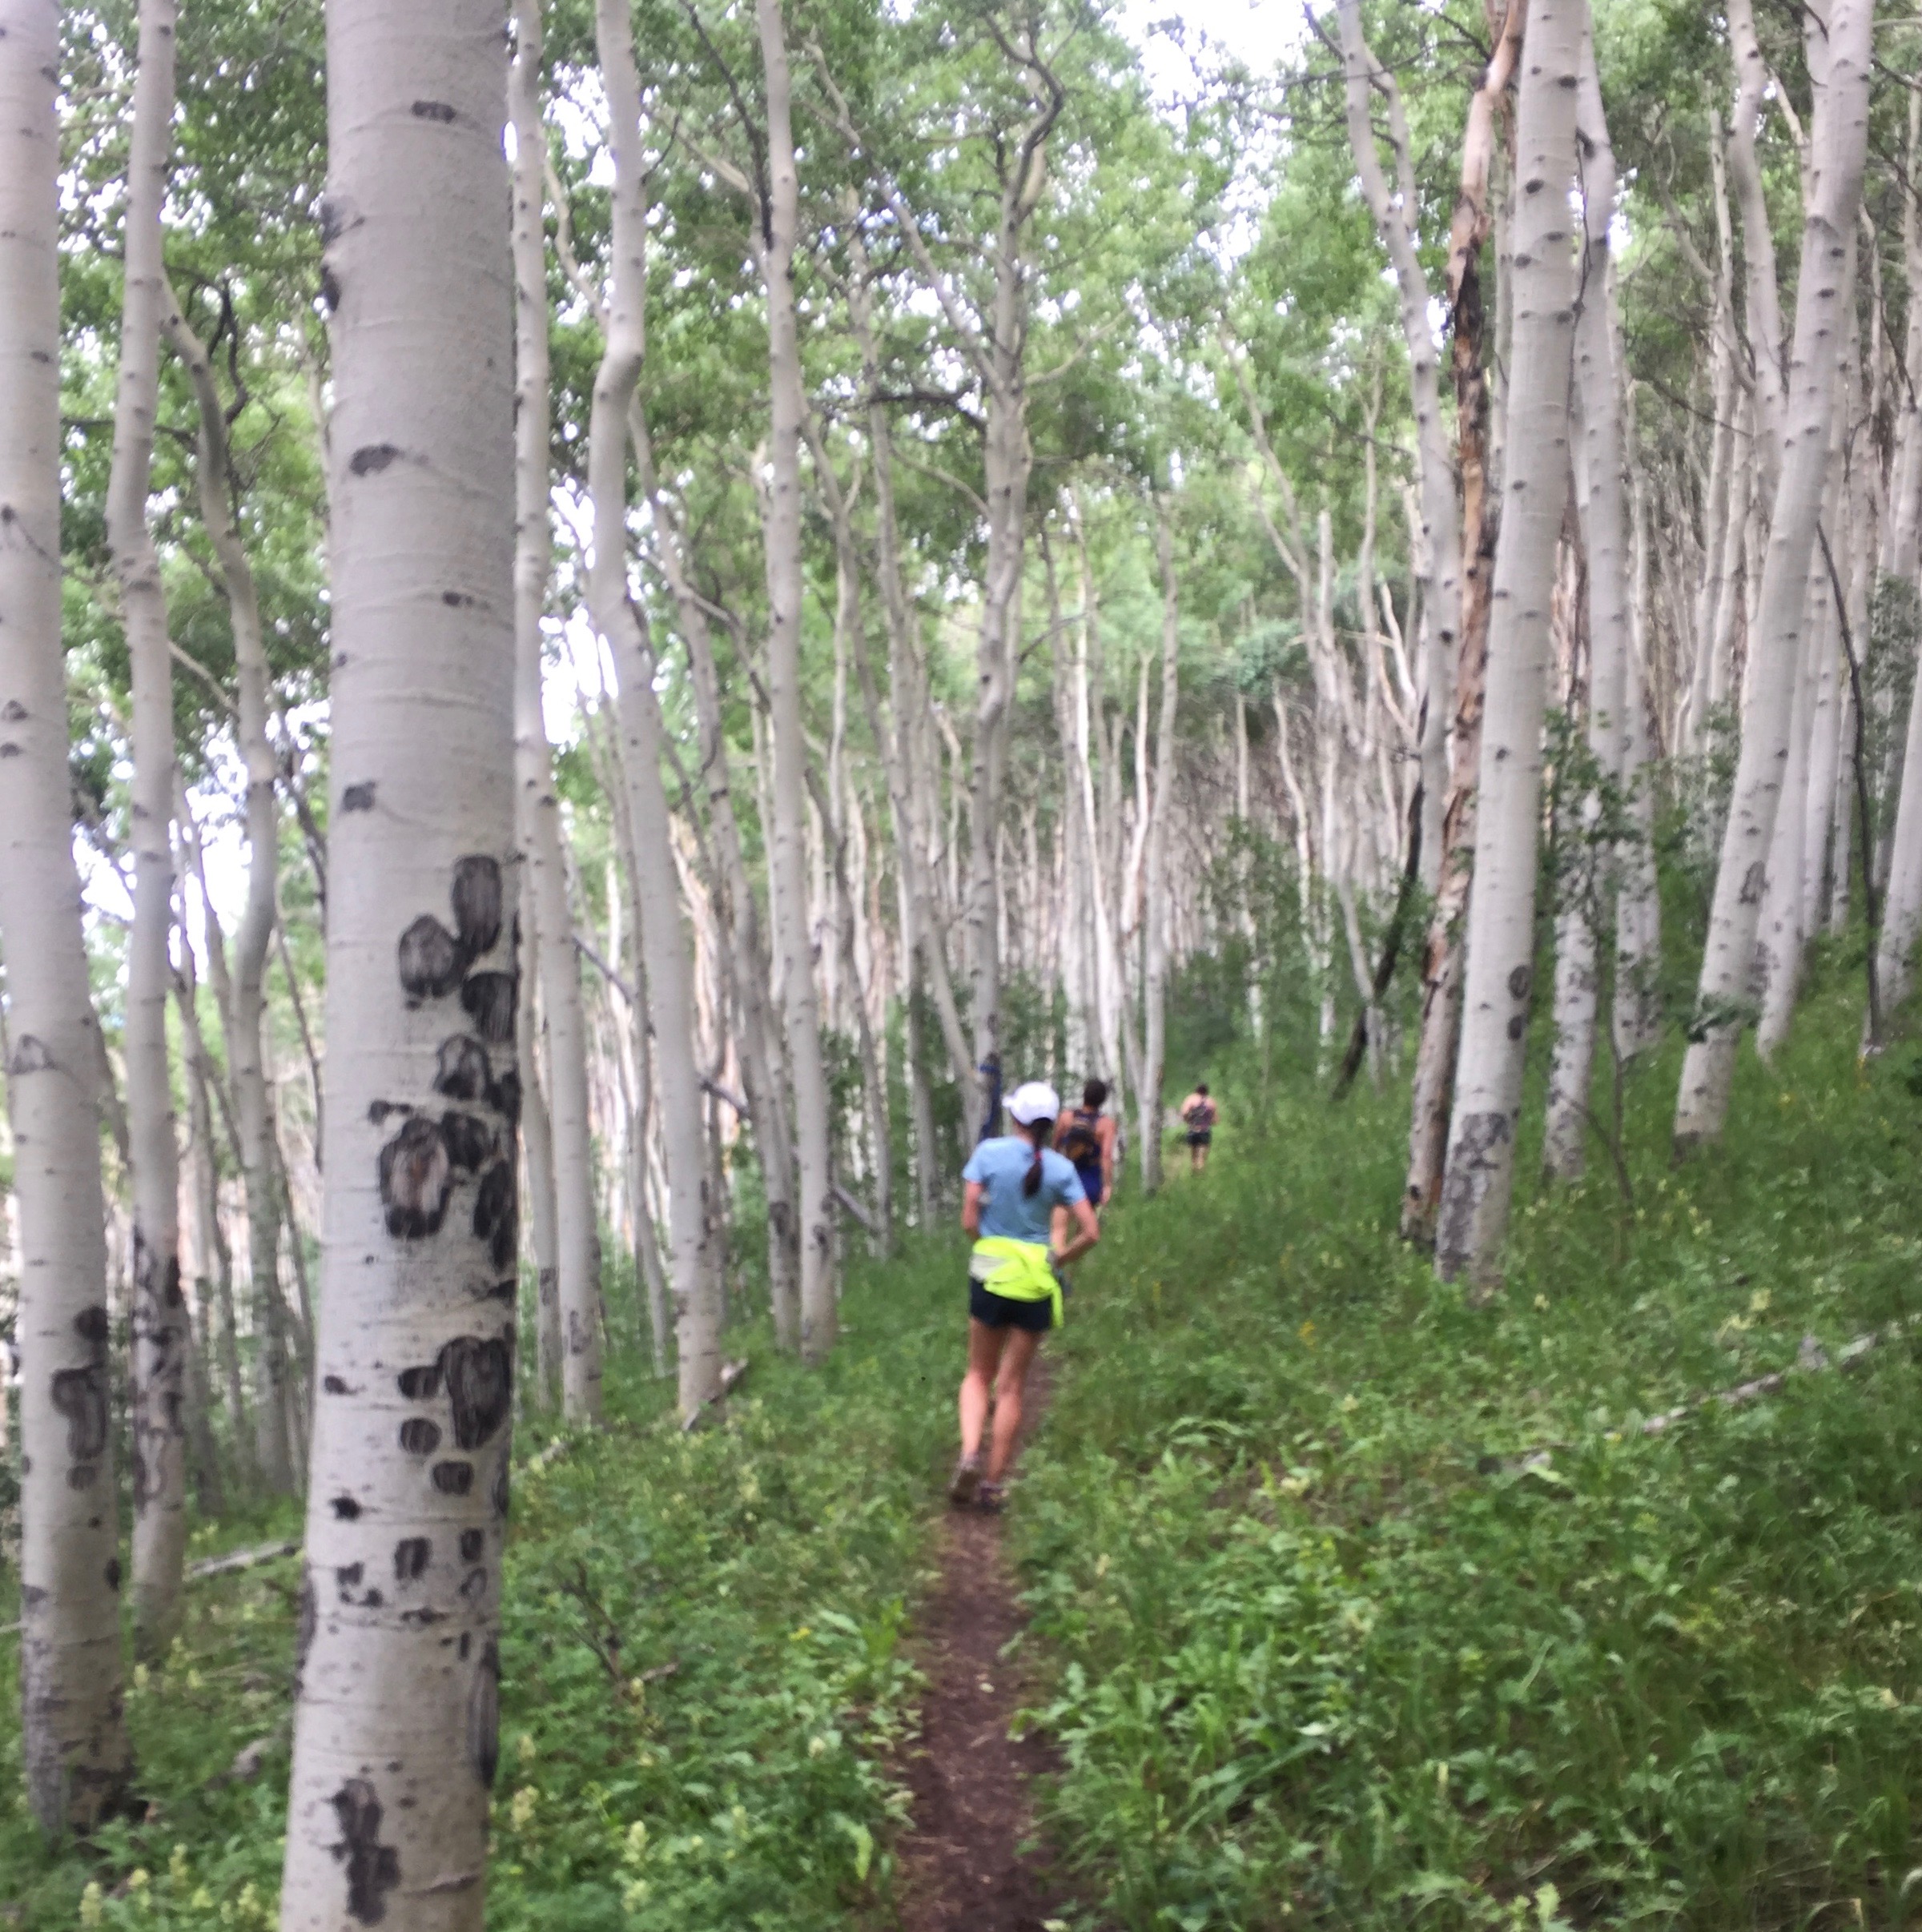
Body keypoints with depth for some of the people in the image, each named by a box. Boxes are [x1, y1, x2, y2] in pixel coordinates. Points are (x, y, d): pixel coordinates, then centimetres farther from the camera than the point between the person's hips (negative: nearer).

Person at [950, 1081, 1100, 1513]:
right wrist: (1058, 1259, 8)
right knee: (1011, 1386, 10)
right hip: (1036, 1281, 0)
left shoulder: (989, 1152, -7)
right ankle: (993, 1484, 13)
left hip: (990, 1273, 0)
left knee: (979, 1374, 16)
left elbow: (969, 1220, -8)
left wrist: (990, 1246, 9)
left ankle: (969, 1456, -7)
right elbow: (1091, 1233, -7)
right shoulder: (1060, 1168, -4)